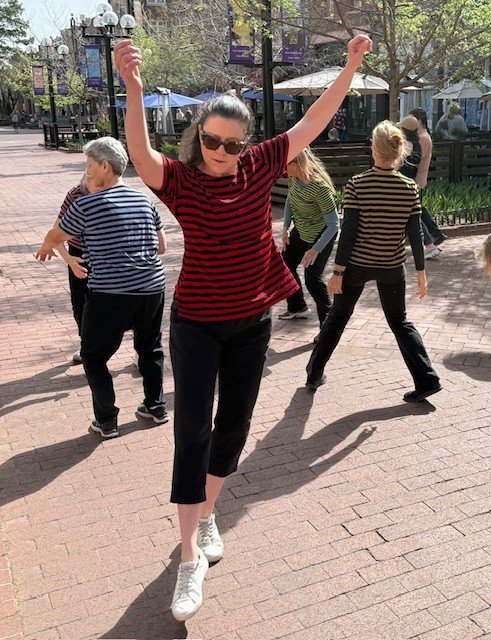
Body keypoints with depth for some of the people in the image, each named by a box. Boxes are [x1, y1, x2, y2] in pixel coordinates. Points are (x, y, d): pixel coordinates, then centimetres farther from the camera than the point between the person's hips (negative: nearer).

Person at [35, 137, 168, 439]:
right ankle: (156, 406, 31)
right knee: (150, 348, 24)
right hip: (152, 287, 5)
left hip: (110, 293, -5)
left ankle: (107, 421, 15)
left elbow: (55, 237, 10)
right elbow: (162, 247, 13)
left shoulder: (86, 205, -7)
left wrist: (45, 249, 32)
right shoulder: (145, 200, 7)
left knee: (94, 356, 12)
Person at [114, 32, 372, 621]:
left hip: (251, 322, 4)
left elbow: (312, 123, 1)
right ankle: (191, 560, 7)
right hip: (196, 324, -4)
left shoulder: (259, 167, -2)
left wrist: (350, 67, -3)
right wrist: (133, 86, -48)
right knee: (193, 432, -3)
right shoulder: (180, 180, -12)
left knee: (234, 426, 14)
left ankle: (207, 513, 38)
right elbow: (141, 155, -33)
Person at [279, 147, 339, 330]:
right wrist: (285, 227, 4)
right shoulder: (294, 176, -13)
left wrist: (316, 250, -35)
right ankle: (297, 307, 37)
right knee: (285, 266, 17)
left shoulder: (319, 187, -34)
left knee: (312, 279, -7)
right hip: (300, 230, 8)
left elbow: (334, 224, -30)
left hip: (320, 234, -8)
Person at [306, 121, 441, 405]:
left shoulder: (357, 184, -13)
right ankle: (427, 380, 13)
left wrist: (338, 271, -8)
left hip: (357, 264, -2)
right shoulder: (410, 187, -6)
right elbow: (415, 234, -4)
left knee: (337, 317, 16)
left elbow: (348, 231, -14)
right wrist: (421, 272, 5)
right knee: (400, 321, 17)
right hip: (393, 267, 2)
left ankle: (315, 374, 26)